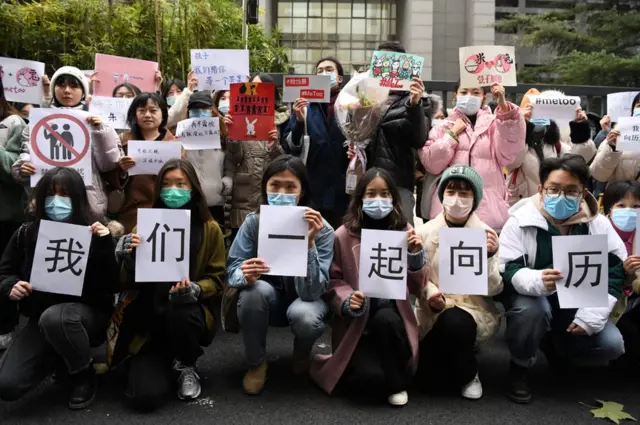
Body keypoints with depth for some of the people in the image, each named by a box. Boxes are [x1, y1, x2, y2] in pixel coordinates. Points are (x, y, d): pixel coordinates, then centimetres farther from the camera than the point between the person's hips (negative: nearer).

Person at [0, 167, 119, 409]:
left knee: (54, 317, -40)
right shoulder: (26, 234, 1)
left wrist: (105, 245, -28)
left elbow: (110, 285, -15)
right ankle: (59, 356, 19)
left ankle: (84, 375, -10)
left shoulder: (94, 233, -8)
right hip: (40, 319, 4)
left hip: (88, 312, -4)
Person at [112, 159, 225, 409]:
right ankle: (165, 363, 19)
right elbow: (128, 283, 2)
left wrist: (194, 289, -21)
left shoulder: (209, 228, -1)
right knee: (146, 397, -19)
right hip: (149, 317, 0)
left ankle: (187, 366, -4)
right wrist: (129, 257, -19)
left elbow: (216, 279, 1)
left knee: (179, 309, -38)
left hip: (188, 311, 0)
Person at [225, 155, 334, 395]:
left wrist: (309, 243, -43)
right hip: (267, 300, 2)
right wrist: (246, 275, -41)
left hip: (303, 300, -1)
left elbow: (311, 291, -31)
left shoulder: (321, 230, -23)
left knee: (304, 315, -36)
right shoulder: (253, 222, -16)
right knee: (256, 289, -33)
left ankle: (302, 356, 3)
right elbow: (232, 271, -17)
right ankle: (256, 363, -6)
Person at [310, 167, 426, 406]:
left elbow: (417, 288, 1)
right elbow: (333, 282, -1)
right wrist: (347, 301, -21)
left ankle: (397, 382, -6)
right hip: (356, 319, -2)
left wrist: (415, 254, -15)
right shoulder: (343, 236, -6)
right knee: (368, 375, -26)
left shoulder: (403, 231, 0)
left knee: (386, 320, -34)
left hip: (391, 312, 2)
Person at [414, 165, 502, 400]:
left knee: (454, 323, -37)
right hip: (432, 313, 2)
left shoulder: (486, 233, -4)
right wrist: (430, 294, -22)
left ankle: (467, 375, -3)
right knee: (429, 380, -11)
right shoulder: (425, 232, -2)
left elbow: (494, 289, -7)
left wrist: (489, 256, -23)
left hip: (474, 309, -1)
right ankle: (452, 360, 27)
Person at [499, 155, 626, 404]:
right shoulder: (521, 220, -18)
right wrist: (538, 281, -47)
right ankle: (520, 366, -7)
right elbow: (507, 271, -23)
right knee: (531, 309, -38)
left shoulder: (598, 224, -8)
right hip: (530, 295, -4)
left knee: (612, 345, -14)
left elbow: (615, 272, -8)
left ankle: (554, 345, 17)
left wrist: (591, 317, -19)